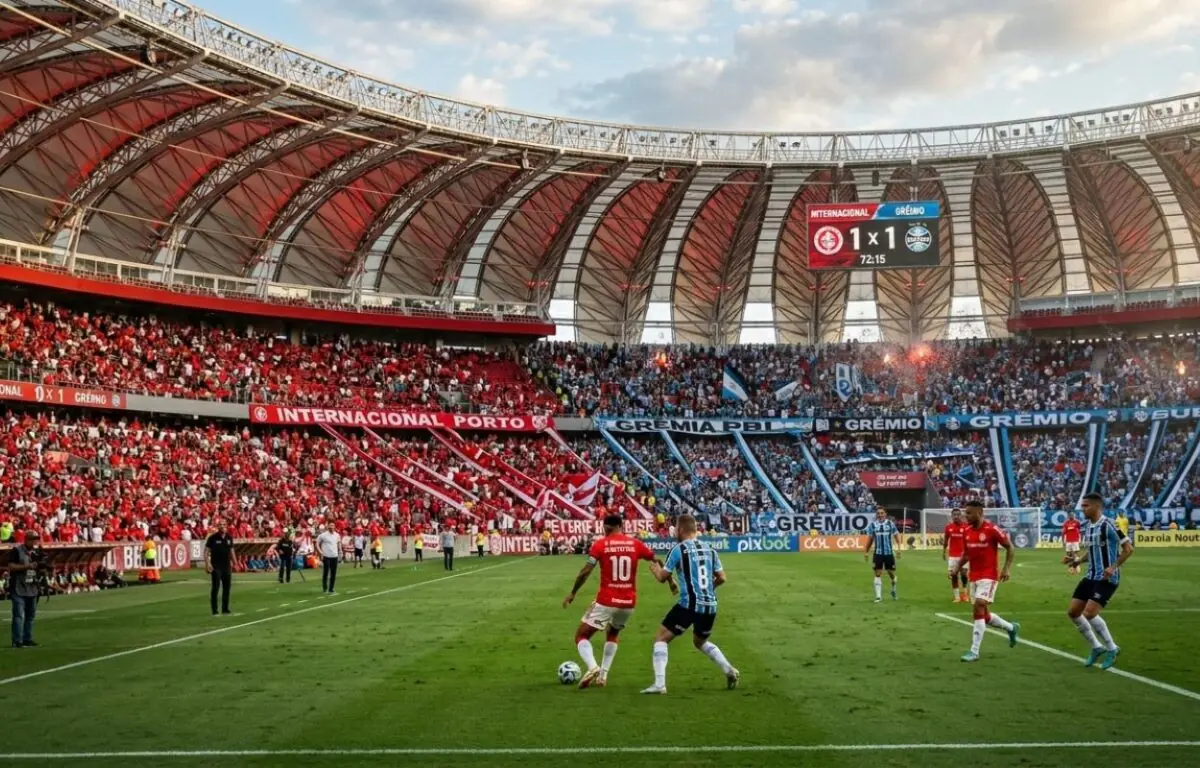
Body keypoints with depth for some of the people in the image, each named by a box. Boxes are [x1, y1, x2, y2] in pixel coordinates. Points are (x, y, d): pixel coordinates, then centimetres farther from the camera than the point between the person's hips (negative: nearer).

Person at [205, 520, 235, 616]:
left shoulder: (229, 538, 7)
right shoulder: (213, 538, -7)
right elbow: (206, 551, -9)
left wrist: (234, 562, 14)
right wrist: (207, 563, -17)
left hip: (227, 565, 5)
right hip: (216, 566, -5)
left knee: (227, 587, 8)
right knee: (216, 587, -5)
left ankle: (225, 608, 17)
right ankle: (214, 610, 1)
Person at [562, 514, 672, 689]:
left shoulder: (600, 544, -6)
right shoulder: (635, 544, 3)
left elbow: (586, 571, -11)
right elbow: (657, 562, 11)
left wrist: (572, 593, 0)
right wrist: (671, 581, 26)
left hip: (606, 602, -4)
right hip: (629, 602, 4)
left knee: (581, 636, 8)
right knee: (612, 635, 30)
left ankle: (592, 667, -18)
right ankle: (603, 675, 20)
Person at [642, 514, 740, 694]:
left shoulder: (678, 550, -6)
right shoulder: (709, 549, 10)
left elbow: (662, 577, 0)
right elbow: (722, 578, 14)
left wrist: (655, 569, 22)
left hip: (689, 605, -6)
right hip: (710, 606, 6)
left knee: (661, 639, 4)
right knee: (700, 642, 29)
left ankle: (659, 684, -7)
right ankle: (730, 671, 16)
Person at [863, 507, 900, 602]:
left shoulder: (890, 523, -3)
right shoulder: (872, 524, 0)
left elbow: (896, 536, 2)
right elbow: (870, 539, 7)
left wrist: (898, 548, -10)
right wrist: (866, 552, 7)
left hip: (889, 553, 0)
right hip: (878, 553, 0)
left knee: (892, 573, 8)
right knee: (878, 574, -3)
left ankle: (893, 591, 35)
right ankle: (878, 596, 0)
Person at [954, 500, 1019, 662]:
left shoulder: (992, 529, -14)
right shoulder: (967, 530, 6)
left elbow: (1010, 547, -6)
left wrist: (1007, 568, -14)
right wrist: (958, 568, 9)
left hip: (988, 576, -7)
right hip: (974, 577, 7)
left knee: (979, 609, -18)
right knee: (984, 616, 12)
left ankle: (974, 651, -14)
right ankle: (1011, 627, 39)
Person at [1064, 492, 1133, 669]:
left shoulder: (1108, 525, -16)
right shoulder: (1089, 526, 10)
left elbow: (1128, 548, -15)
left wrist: (1113, 567, -24)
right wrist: (1077, 560, 6)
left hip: (1106, 579, -9)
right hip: (1091, 576, 9)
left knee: (1089, 613, -18)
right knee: (1072, 612, 5)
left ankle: (1112, 649, 2)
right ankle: (1096, 647, 20)